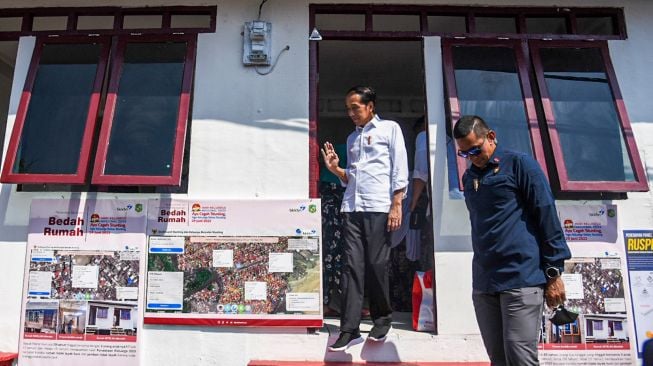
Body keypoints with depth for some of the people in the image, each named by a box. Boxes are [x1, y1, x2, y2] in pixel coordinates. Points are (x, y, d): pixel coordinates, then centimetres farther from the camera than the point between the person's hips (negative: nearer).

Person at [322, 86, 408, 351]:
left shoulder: (389, 128, 7)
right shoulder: (352, 138, 22)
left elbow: (400, 169, -2)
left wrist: (396, 205, -10)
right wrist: (335, 169, 3)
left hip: (379, 208, -4)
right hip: (351, 208, 5)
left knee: (377, 266, 0)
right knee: (352, 266, -1)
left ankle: (383, 320, 20)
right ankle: (349, 329, 2)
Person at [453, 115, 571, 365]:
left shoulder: (519, 164, -1)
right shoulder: (469, 176, 17)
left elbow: (547, 217, -5)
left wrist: (553, 272, -7)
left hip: (522, 279, -6)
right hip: (483, 282, 6)